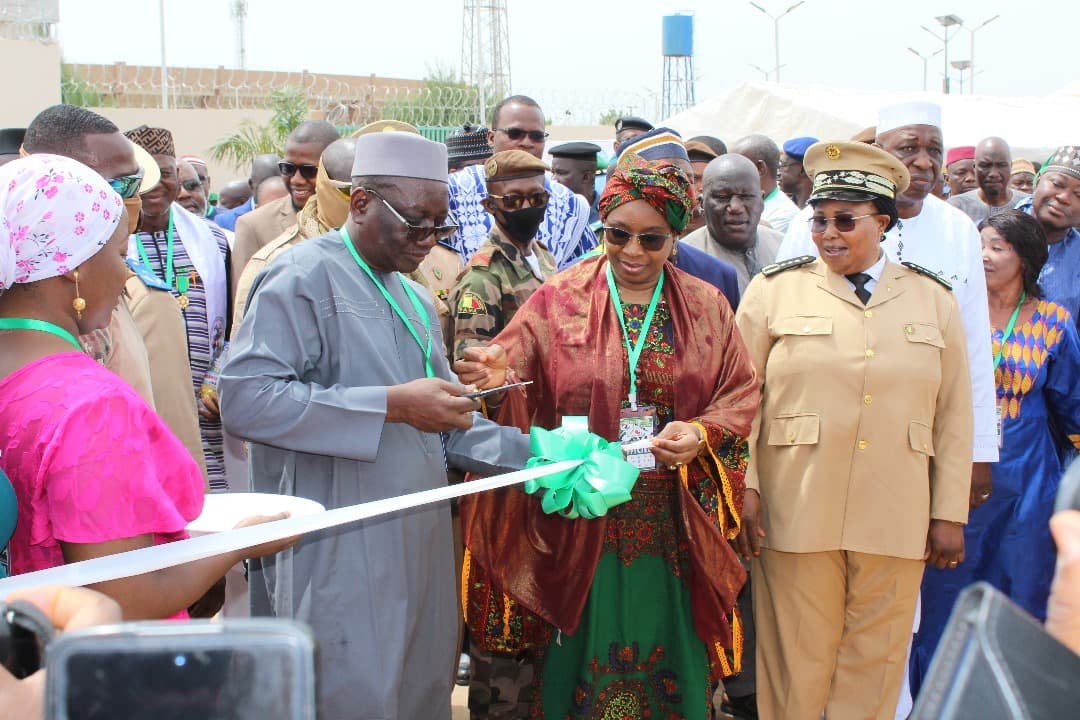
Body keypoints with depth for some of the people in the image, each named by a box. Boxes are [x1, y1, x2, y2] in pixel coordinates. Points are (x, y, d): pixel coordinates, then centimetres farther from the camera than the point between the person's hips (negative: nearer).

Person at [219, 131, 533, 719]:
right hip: (337, 561, -8)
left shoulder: (412, 298, 18)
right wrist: (392, 405, -22)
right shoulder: (304, 277, -9)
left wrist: (530, 453, 6)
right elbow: (244, 398, -23)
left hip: (417, 553, 8)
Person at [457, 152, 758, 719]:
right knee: (583, 652, 5)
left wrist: (702, 434, -13)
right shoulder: (560, 299, 1)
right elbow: (516, 366, -9)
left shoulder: (707, 307, 7)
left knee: (671, 658, 9)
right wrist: (496, 373, -33)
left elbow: (740, 394, 7)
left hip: (676, 528, 2)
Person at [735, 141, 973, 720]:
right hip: (796, 515, -2)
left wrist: (950, 514, 5)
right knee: (796, 669, 4)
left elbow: (954, 415, 9)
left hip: (897, 522, 2)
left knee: (875, 670, 8)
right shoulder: (775, 289, 4)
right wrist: (742, 490, -7)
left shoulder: (933, 299, 10)